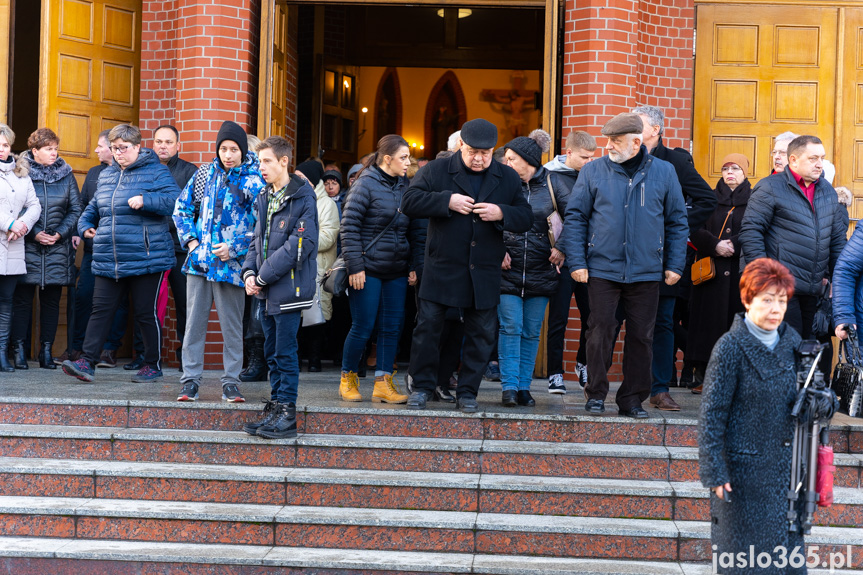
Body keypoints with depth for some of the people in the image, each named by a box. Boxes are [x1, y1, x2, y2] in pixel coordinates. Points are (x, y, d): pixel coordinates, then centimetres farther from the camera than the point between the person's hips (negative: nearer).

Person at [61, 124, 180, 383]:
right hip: (108, 262, 5)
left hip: (146, 259, -5)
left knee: (146, 313, 2)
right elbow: (93, 207, 30)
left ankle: (153, 365, 14)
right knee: (101, 310, 1)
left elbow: (175, 201, -15)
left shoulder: (156, 172, -3)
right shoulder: (106, 175, 16)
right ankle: (87, 362, 0)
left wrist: (145, 200, -25)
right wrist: (85, 224, 12)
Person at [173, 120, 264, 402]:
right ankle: (190, 381, 10)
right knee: (194, 323, 4)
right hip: (199, 261, 3)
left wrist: (234, 248, -12)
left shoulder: (254, 182, -2)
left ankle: (231, 382, 12)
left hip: (231, 264, -3)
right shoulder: (205, 175, 9)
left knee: (232, 326, 3)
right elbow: (181, 207, 17)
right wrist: (190, 240, 5)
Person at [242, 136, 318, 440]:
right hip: (267, 289, 8)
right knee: (272, 353, 13)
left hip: (289, 287, -8)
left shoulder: (302, 198, -11)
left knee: (285, 353, -5)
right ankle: (275, 408, 21)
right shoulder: (264, 198, 14)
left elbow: (300, 244, -17)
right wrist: (249, 271, 1)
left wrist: (263, 276, -15)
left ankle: (286, 414, 0)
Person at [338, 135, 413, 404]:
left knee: (392, 328, 3)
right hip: (368, 270, -6)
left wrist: (412, 266, 8)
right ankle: (348, 379, 16)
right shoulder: (366, 184, -9)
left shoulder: (404, 185, 9)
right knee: (363, 328, -1)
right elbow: (349, 227, -11)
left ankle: (383, 383, 9)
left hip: (396, 272, 6)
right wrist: (354, 266, -15)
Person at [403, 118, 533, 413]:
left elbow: (526, 218, 6)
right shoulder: (436, 170, 2)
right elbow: (410, 202, -6)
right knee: (427, 327, 0)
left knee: (482, 334, 5)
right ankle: (422, 386, 14)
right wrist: (447, 201, -17)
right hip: (442, 268, -2)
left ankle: (467, 391, 16)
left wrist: (501, 213, -14)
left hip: (484, 274, 2)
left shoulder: (508, 178, 8)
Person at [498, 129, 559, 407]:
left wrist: (562, 248, -5)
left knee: (532, 332, 5)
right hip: (508, 268, 0)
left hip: (541, 269, 1)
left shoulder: (551, 185, 1)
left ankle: (524, 387, 13)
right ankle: (509, 386, -4)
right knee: (510, 327, -7)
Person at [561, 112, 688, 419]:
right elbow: (575, 217, 3)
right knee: (601, 331, -1)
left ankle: (633, 399, 14)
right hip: (602, 269, -1)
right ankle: (596, 394, 11)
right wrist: (576, 262, -4)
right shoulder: (593, 171, 2)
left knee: (641, 336, 5)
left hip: (647, 272, 1)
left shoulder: (663, 172, 4)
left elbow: (677, 221, 9)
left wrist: (675, 264, 4)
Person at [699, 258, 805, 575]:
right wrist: (714, 472, -14)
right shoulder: (730, 347, -14)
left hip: (787, 464, 6)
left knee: (788, 542, 7)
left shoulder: (791, 341, 4)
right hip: (744, 469, -5)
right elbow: (711, 415, -13)